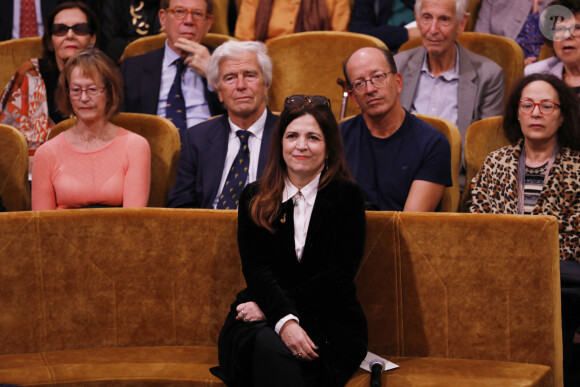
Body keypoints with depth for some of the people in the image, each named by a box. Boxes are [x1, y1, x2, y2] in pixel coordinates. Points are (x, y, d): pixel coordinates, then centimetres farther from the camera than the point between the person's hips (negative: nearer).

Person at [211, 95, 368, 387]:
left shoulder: (347, 196, 5)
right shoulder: (255, 199, 12)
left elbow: (340, 275, -4)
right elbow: (256, 267, -1)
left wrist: (270, 306, -11)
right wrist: (284, 318, -22)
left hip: (329, 322, -1)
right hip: (264, 320, 2)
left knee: (274, 352, -35)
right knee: (269, 346, -36)